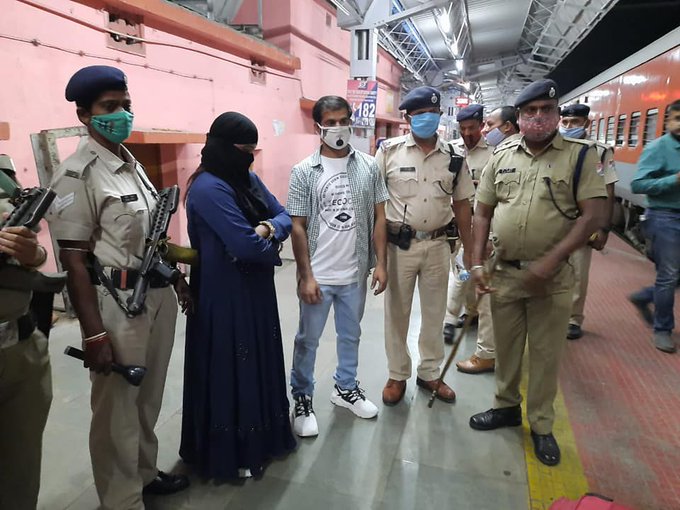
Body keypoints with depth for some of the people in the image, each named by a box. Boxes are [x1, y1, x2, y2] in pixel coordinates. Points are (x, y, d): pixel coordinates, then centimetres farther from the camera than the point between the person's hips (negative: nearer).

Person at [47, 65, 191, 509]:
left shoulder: (133, 164, 11)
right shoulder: (78, 174, -12)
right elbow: (74, 260, -15)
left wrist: (178, 281, 18)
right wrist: (94, 333, -18)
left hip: (158, 294, 8)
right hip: (117, 302, -7)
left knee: (149, 398, 21)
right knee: (117, 408, 9)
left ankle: (147, 473, 42)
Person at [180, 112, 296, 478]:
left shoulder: (248, 179, 8)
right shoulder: (208, 189, -21)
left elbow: (284, 216, 6)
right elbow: (246, 246, -28)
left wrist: (268, 228, -16)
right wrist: (270, 245, -8)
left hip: (255, 288, 9)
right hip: (225, 295, -9)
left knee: (258, 362, 20)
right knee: (229, 370, 6)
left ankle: (261, 435, 41)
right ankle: (230, 454, 27)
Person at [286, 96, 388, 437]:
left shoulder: (368, 166, 1)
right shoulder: (304, 172, -7)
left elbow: (378, 217, 4)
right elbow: (298, 227, -7)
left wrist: (380, 263, -1)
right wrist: (306, 276, -11)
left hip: (355, 273, 3)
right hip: (318, 276, -2)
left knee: (350, 335, 19)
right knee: (308, 340, 10)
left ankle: (345, 388, 41)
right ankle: (302, 400, 30)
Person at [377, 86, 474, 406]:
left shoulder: (453, 157, 3)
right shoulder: (389, 151, -4)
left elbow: (462, 204, 8)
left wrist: (470, 250, 7)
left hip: (437, 245, 3)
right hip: (399, 245, -2)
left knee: (434, 313, 14)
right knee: (396, 313, 9)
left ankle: (429, 373, 33)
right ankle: (397, 375, 28)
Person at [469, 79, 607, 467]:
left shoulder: (581, 155, -5)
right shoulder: (502, 156, 5)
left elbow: (594, 216, -12)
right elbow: (483, 212, 8)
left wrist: (550, 262, -20)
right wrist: (477, 262, -1)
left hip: (553, 277, -3)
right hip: (504, 272, 3)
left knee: (546, 353, 10)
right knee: (506, 347, 16)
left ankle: (542, 425, 29)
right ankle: (507, 406, 37)